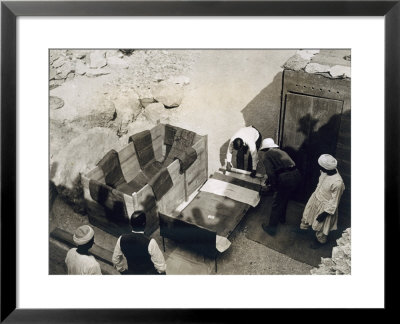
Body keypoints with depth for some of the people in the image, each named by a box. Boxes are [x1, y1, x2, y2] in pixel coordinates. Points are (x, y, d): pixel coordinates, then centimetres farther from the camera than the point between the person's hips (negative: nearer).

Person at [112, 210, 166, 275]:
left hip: (131, 273, 4)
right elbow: (161, 267, -24)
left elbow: (115, 260, -2)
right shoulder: (150, 243, -33)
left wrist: (123, 270, 15)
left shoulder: (122, 239, -20)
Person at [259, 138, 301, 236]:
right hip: (296, 175, 7)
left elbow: (270, 173, -10)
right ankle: (282, 218, 53)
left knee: (276, 203, 11)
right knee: (284, 199, 31)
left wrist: (274, 187, 0)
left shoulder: (266, 155, 4)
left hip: (285, 178, -7)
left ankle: (271, 228, 23)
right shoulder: (281, 152, 25)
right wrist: (269, 180, 42)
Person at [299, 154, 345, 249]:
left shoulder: (337, 183, -40)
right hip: (316, 198, 7)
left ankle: (320, 240, 51)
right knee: (307, 214, 30)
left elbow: (334, 202, -26)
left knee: (320, 226, 21)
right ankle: (303, 227, 60)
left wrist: (325, 213, -17)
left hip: (324, 206, -7)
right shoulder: (326, 171, -19)